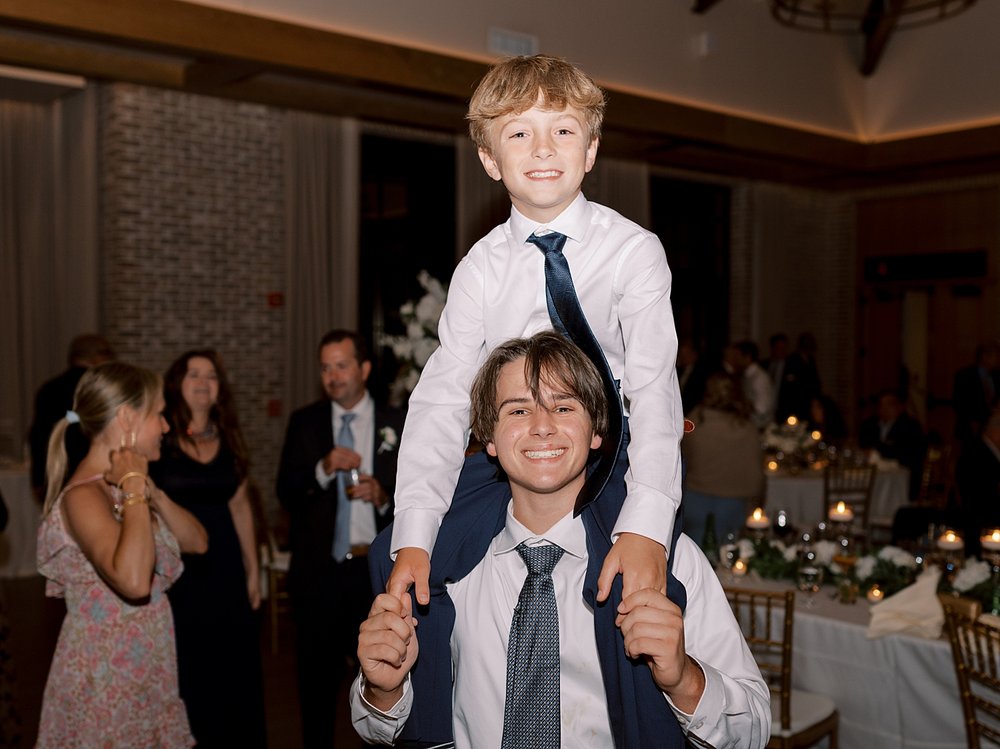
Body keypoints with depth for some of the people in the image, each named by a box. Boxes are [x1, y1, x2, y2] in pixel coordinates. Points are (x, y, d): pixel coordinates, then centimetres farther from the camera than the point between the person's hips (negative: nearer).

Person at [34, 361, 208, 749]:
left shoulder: (123, 486, 6)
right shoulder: (84, 496, -21)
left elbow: (197, 541, 8)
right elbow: (134, 581, -37)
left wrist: (152, 492, -7)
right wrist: (135, 489, -28)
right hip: (105, 679, -8)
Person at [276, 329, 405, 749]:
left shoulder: (397, 424, 1)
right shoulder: (304, 423, 4)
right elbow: (286, 494, -3)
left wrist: (384, 495, -17)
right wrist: (324, 469, -20)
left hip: (377, 569, -1)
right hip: (319, 570, 1)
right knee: (317, 675, 13)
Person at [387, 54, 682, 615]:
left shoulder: (633, 250, -8)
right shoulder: (480, 269, -3)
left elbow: (654, 386, -17)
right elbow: (442, 399, -9)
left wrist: (646, 527, -33)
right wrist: (414, 538, -23)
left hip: (616, 448, -2)